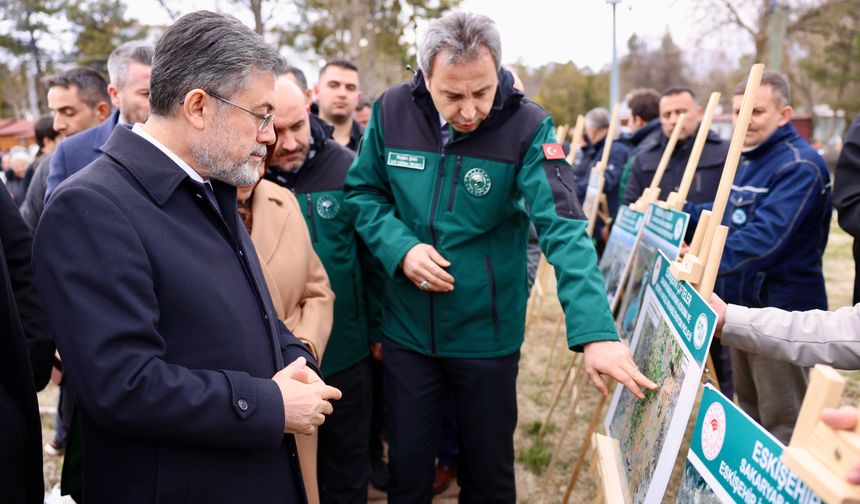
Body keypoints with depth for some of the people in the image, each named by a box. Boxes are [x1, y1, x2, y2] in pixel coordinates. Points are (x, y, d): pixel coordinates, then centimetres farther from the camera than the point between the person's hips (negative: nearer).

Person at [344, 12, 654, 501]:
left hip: (488, 334, -1)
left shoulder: (527, 127, -17)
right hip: (407, 329, 2)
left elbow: (564, 229, -25)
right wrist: (402, 248, -16)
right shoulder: (392, 112, -9)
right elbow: (363, 192, 3)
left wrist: (596, 331, -37)